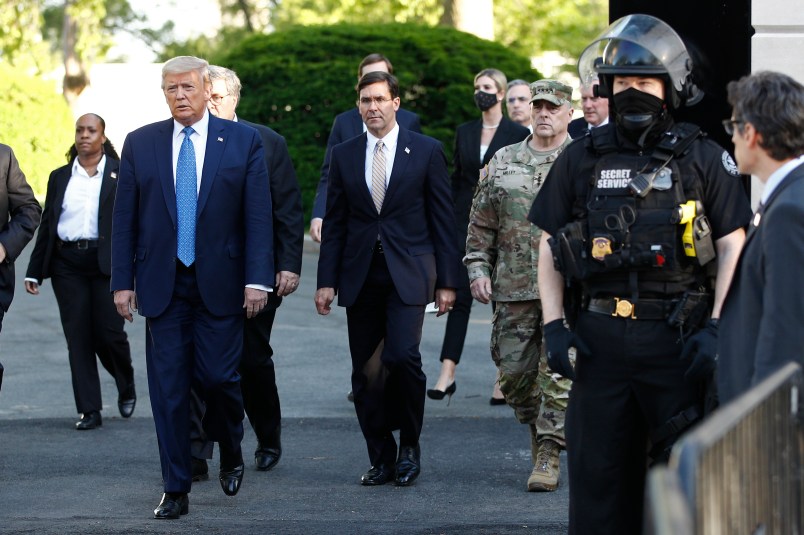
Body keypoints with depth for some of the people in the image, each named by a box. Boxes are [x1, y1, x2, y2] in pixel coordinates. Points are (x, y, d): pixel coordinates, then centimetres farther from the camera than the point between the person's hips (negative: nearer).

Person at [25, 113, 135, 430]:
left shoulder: (120, 174, 4)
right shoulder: (60, 177, 14)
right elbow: (46, 225, 15)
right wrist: (34, 271, 11)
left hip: (106, 263, -3)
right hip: (67, 264, 3)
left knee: (109, 332, -6)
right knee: (78, 336, 0)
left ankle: (127, 389, 23)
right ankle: (89, 410, 4)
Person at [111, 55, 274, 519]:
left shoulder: (243, 141, 1)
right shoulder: (140, 144, 6)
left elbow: (258, 215, -2)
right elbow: (125, 219, 6)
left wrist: (257, 279, -9)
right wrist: (123, 281, 0)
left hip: (220, 284, -1)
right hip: (163, 285, 2)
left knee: (219, 377, -4)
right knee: (168, 388, 1)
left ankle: (231, 449, 28)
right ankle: (176, 490, 8)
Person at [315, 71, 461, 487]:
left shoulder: (426, 151, 2)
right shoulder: (344, 155, 10)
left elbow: (442, 219, 3)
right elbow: (334, 223, 11)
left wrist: (446, 281, -1)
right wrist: (327, 280, 3)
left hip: (408, 274, -3)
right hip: (360, 276, 3)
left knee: (402, 356, -19)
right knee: (365, 373, 3)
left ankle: (410, 444, 1)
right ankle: (382, 459, 13)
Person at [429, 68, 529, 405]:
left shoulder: (518, 134, -1)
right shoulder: (464, 133, 12)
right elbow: (455, 179, 14)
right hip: (466, 223, 3)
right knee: (461, 295, -3)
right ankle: (447, 373, -6)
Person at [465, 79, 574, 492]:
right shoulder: (502, 162, 13)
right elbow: (481, 224, 16)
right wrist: (478, 268, 6)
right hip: (514, 287, 4)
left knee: (558, 373, -7)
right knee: (513, 372, 7)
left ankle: (548, 457, -4)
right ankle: (538, 429, 30)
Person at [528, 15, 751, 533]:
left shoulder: (704, 159, 3)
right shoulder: (581, 159, 9)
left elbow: (732, 247, 2)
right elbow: (549, 246, 13)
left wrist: (716, 330, -8)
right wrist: (554, 326, 2)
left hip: (676, 336, -2)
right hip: (599, 339, 2)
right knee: (598, 472, 5)